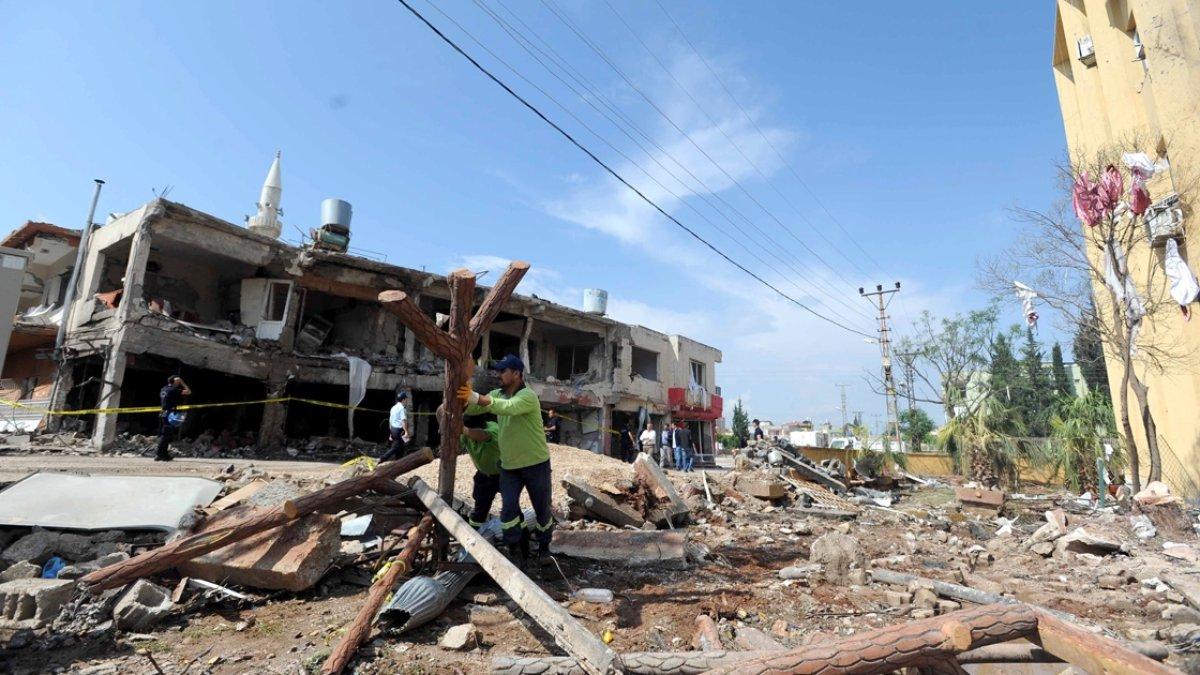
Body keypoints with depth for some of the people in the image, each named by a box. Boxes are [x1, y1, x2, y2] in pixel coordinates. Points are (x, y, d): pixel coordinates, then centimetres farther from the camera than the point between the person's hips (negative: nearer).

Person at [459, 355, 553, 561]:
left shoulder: (528, 396, -20)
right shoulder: (497, 394, 3)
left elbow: (508, 407, -40)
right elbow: (473, 409, -7)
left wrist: (476, 397, -48)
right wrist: (466, 398, -29)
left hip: (535, 463, -5)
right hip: (509, 465, 5)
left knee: (542, 508, 10)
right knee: (508, 508, -1)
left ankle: (544, 547, 32)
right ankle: (518, 549, 15)